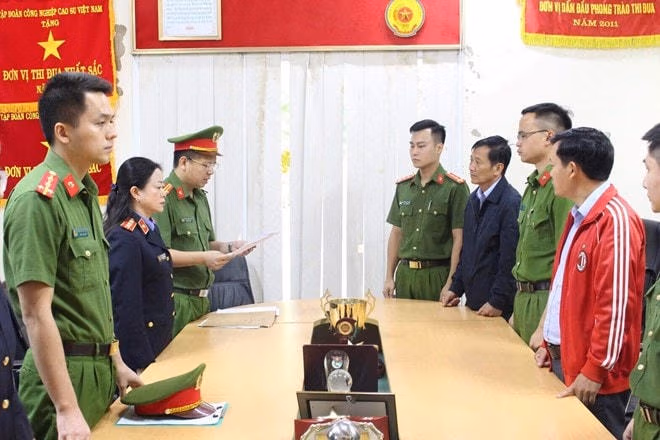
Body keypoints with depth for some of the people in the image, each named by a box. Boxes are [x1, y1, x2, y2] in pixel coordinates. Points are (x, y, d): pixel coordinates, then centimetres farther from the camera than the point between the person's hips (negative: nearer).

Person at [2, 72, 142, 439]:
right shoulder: (38, 199, -18)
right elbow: (36, 312, -20)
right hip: (63, 372, -8)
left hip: (100, 367, 8)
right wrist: (66, 409, -21)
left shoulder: (86, 193, 9)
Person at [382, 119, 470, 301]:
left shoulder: (455, 188, -6)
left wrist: (450, 284, -14)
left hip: (437, 274, -5)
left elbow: (459, 239, -9)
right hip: (405, 273, 5)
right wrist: (389, 277, 11)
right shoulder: (403, 186, 11)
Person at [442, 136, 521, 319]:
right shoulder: (474, 199, 10)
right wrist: (456, 288, 12)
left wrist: (498, 302, -16)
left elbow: (510, 260, -18)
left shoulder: (511, 203, -17)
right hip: (473, 301, 7)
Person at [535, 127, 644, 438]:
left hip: (594, 374, -9)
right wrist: (550, 342, 18)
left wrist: (595, 371, -18)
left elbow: (617, 303, -21)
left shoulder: (615, 219, -18)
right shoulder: (578, 216, 12)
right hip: (565, 358, 9)